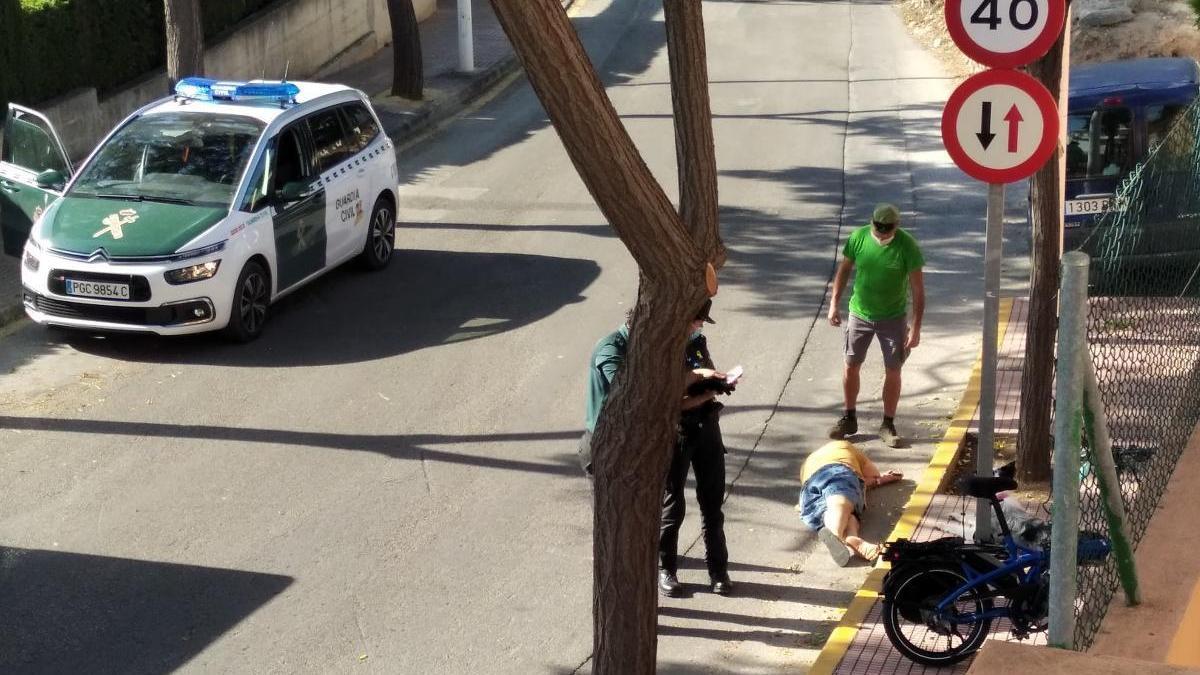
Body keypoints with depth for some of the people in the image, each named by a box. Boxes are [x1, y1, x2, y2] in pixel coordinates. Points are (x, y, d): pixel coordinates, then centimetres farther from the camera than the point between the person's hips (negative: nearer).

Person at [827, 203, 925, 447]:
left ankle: (888, 425, 18)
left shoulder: (907, 246, -19)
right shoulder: (858, 237, -12)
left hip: (893, 318, -2)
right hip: (859, 314, 2)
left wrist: (916, 328, -17)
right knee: (851, 366, 8)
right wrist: (834, 304, -2)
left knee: (892, 371, 3)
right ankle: (849, 419, 25)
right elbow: (844, 270, 3)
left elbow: (918, 288, -15)